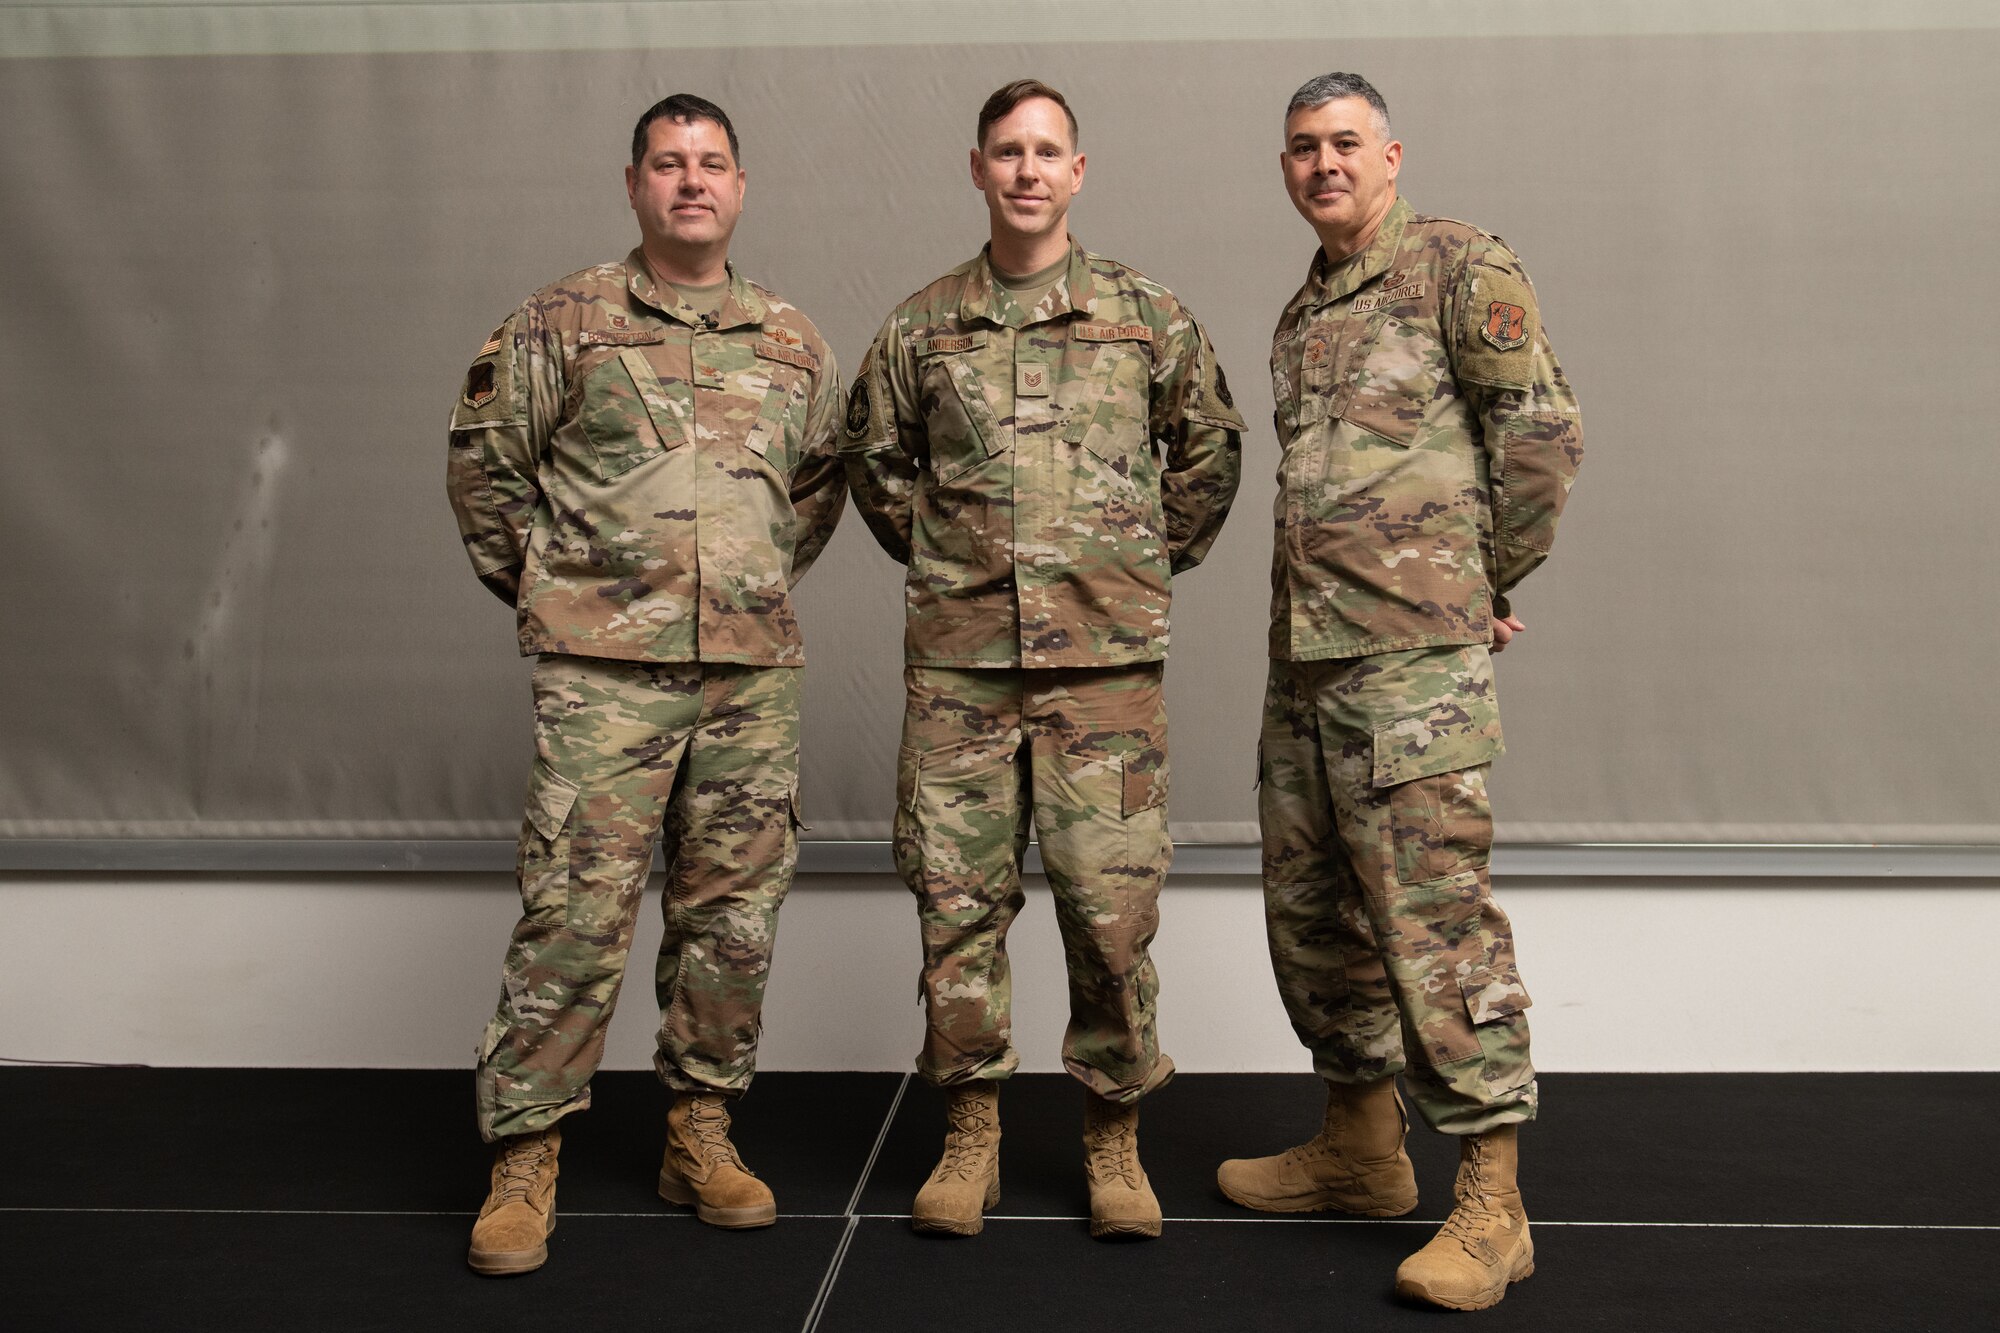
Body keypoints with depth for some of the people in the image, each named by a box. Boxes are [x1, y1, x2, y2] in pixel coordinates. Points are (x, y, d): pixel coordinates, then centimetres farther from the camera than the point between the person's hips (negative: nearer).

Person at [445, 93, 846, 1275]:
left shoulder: (794, 340, 13)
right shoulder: (566, 321, 4)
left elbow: (823, 478, 23)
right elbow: (485, 457, 7)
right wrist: (539, 581, 6)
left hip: (755, 668, 4)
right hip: (605, 666, -3)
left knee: (734, 909, 8)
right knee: (577, 910, -6)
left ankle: (702, 1132, 22)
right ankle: (526, 1155, 6)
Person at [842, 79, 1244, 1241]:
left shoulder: (1146, 313, 7)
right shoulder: (922, 327, 9)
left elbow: (1211, 448, 16)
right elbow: (875, 461, 21)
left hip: (1106, 654, -1)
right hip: (959, 656, 2)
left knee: (1112, 903, -1)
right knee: (959, 897, 4)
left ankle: (1115, 1136, 16)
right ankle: (973, 1133, 19)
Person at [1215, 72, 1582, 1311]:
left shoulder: (1461, 265, -2)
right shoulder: (1302, 315, 20)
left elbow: (1544, 429, -7)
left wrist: (1495, 582, -2)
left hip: (1415, 654, -8)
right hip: (1303, 653, 8)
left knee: (1436, 916, -9)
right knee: (1313, 908, 13)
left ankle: (1491, 1208, 0)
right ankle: (1362, 1148, 29)